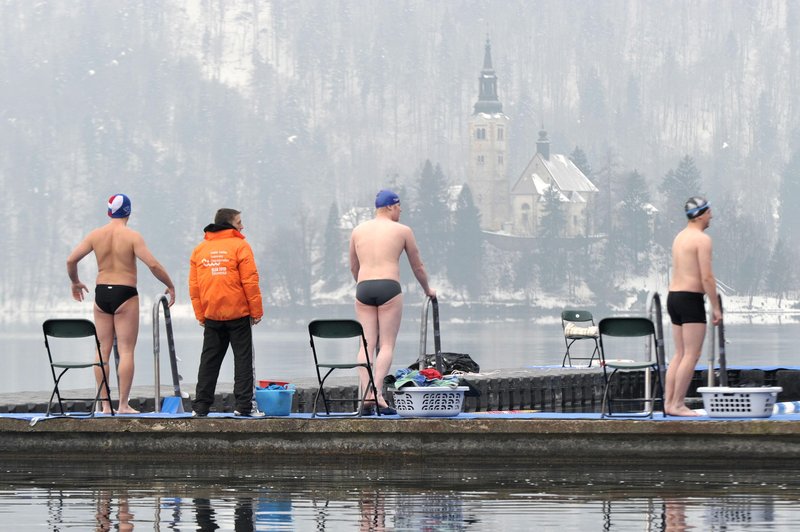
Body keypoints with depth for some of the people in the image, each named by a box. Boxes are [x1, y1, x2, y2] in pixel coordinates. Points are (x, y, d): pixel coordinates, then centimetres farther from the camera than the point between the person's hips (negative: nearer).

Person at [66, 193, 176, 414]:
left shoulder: (96, 235, 2)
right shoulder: (132, 236, -9)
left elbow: (71, 260, 1)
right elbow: (153, 264, -16)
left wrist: (75, 282, 19)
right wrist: (170, 286, -2)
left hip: (101, 293, 4)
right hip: (125, 296, -4)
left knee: (103, 350, 9)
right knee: (126, 350, -1)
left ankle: (105, 404, 8)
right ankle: (123, 404, -4)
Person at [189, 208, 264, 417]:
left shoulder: (199, 250, 8)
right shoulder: (239, 246, -7)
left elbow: (193, 285, 8)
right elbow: (250, 281, -11)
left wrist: (200, 314, 13)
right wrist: (256, 311, -5)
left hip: (211, 315, 4)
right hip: (238, 313, -4)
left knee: (209, 360, 9)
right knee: (243, 358, 1)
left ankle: (201, 406, 6)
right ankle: (243, 405, -4)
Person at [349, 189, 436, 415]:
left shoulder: (358, 231, 16)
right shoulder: (402, 231, 7)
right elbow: (417, 266, 16)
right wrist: (427, 290, 33)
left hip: (363, 288, 4)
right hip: (389, 287, -4)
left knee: (367, 344, 3)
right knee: (387, 344, -4)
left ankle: (366, 394, -8)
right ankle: (377, 393, -18)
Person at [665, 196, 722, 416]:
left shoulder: (680, 237, 17)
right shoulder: (702, 239, -11)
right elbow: (706, 277, -16)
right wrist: (716, 307, -11)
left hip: (673, 296, 9)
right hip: (691, 298, -9)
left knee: (680, 354, 11)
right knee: (692, 355, -8)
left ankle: (668, 402, 7)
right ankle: (677, 404, -11)